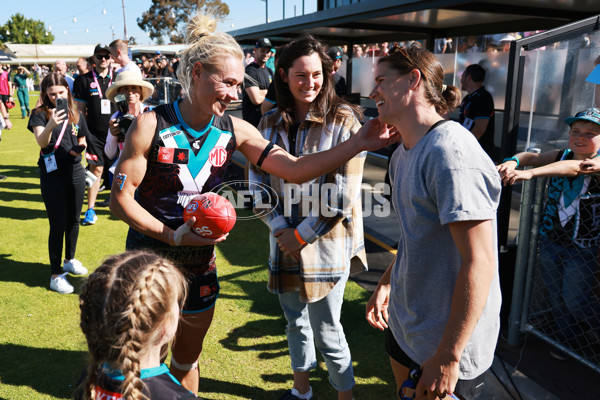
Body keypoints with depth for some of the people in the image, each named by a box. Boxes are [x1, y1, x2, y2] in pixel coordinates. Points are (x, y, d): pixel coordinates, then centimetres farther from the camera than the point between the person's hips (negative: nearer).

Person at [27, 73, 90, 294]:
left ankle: (70, 259, 38)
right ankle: (55, 274, 8)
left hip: (75, 172, 4)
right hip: (52, 174, -4)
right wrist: (51, 125, -41)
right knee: (58, 225, -3)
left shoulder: (76, 115, 7)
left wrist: (79, 148, -6)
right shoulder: (39, 114, -6)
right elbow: (41, 142, -22)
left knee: (73, 220, 16)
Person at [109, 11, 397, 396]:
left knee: (187, 360, 21)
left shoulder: (235, 131, -6)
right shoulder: (152, 125, -16)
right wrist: (174, 236, -23)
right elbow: (120, 199, -13)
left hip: (200, 264, 3)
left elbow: (295, 169, -11)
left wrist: (358, 144, -19)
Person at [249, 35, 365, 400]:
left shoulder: (343, 121, -10)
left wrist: (302, 234, -13)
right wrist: (280, 229, -10)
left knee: (327, 330, 6)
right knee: (295, 322, 21)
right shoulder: (271, 123, 4)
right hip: (284, 244, 5)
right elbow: (258, 180, 2)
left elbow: (343, 194, -15)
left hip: (327, 244, -5)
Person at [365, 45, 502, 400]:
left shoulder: (451, 153, -25)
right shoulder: (403, 155, 5)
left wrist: (448, 358, -24)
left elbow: (479, 264, -27)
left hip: (449, 338, -8)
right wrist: (386, 284, 12)